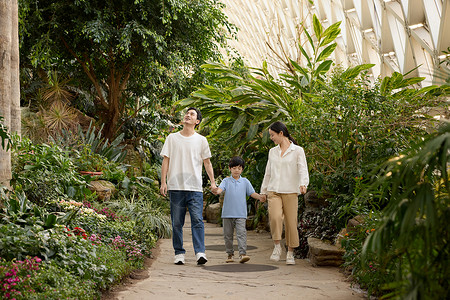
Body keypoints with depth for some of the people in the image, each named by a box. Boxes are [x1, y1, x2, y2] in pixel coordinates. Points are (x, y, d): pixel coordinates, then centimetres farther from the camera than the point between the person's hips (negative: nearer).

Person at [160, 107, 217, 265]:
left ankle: (200, 252, -12)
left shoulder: (201, 140, 11)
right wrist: (163, 182, -1)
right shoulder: (172, 138, 11)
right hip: (176, 187, 1)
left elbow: (207, 163, 13)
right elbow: (166, 161, 8)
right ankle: (179, 253, 11)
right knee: (177, 223, 3)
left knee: (197, 220, -11)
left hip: (195, 187, -1)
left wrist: (213, 182, 2)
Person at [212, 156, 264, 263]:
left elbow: (252, 193, 8)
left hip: (241, 214, -1)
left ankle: (242, 254, -17)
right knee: (228, 234, 8)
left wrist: (260, 197, -12)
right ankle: (230, 254, 20)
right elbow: (220, 188, -10)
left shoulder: (245, 181, 9)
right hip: (227, 214, 1)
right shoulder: (226, 181, 6)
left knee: (241, 233, -14)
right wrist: (216, 191, -34)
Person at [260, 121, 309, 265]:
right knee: (275, 217, -21)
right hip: (274, 191, 3)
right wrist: (263, 191, 25)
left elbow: (302, 170, -9)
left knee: (291, 222, -2)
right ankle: (277, 246, -6)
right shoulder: (272, 152, 16)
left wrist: (303, 184, -27)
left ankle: (290, 253, 12)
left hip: (290, 191, -3)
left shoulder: (297, 151, 2)